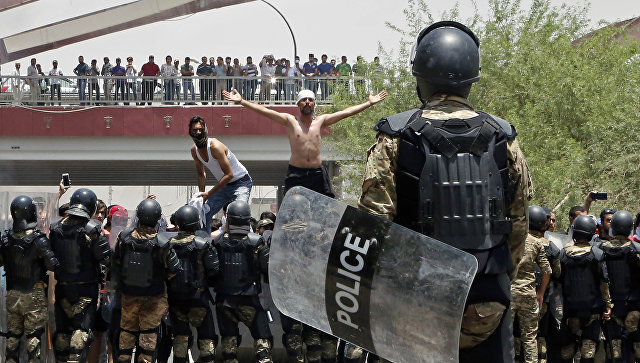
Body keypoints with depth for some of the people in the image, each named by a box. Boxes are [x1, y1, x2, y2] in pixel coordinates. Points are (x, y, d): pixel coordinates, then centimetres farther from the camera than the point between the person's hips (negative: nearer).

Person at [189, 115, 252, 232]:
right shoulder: (194, 150, -5)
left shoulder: (215, 146, -29)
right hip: (224, 184, 8)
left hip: (241, 182, -8)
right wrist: (202, 194, -6)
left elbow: (229, 175, -30)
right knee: (204, 213, 4)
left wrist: (209, 194, -29)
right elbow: (201, 174, 10)